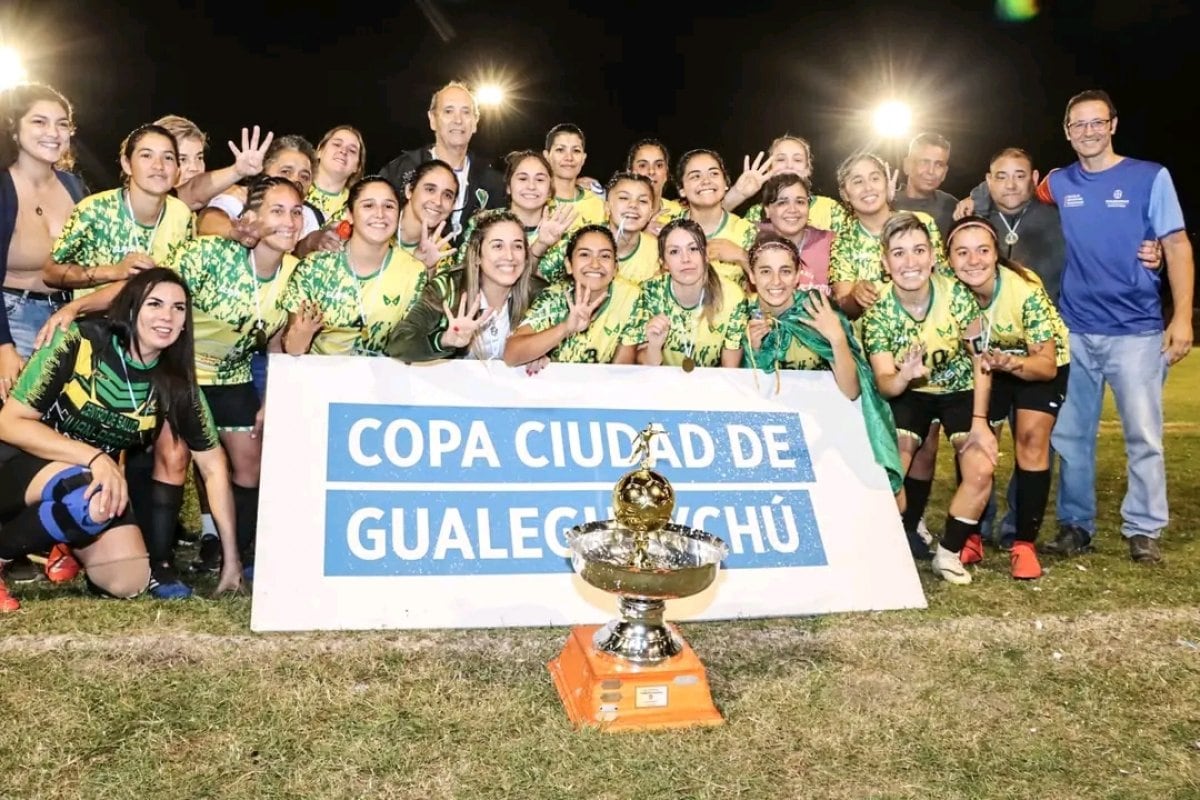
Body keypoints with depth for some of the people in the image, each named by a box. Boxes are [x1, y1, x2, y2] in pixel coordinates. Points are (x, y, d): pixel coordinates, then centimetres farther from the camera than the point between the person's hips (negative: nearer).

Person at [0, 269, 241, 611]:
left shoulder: (177, 385, -8)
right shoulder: (78, 342, -20)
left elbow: (213, 465, -3)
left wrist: (231, 556, -6)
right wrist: (94, 458, -29)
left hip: (99, 482, 5)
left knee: (129, 583, -13)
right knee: (94, 501, -36)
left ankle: (60, 542, 17)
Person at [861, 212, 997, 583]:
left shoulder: (957, 295, -20)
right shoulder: (878, 311, -20)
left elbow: (980, 361, -9)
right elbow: (884, 384, -24)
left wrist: (979, 421, -13)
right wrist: (903, 376, -48)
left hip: (961, 390, 0)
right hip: (909, 395, 0)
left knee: (981, 470, -19)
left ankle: (949, 553, 3)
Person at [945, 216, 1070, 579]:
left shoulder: (1026, 289, -33)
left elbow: (1046, 364, -26)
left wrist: (1011, 363, -44)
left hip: (1041, 361, -3)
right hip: (989, 363, 3)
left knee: (1031, 440, -17)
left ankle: (1025, 545, -7)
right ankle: (972, 537, 11)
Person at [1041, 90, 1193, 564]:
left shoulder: (1151, 177, 1)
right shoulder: (1057, 184, 8)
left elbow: (1177, 247, -1)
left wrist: (1182, 317, -8)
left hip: (1137, 331, -2)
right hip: (1073, 332, 2)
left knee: (1143, 436, 1)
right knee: (1070, 436, 5)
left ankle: (1143, 530, 12)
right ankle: (1075, 525, 17)